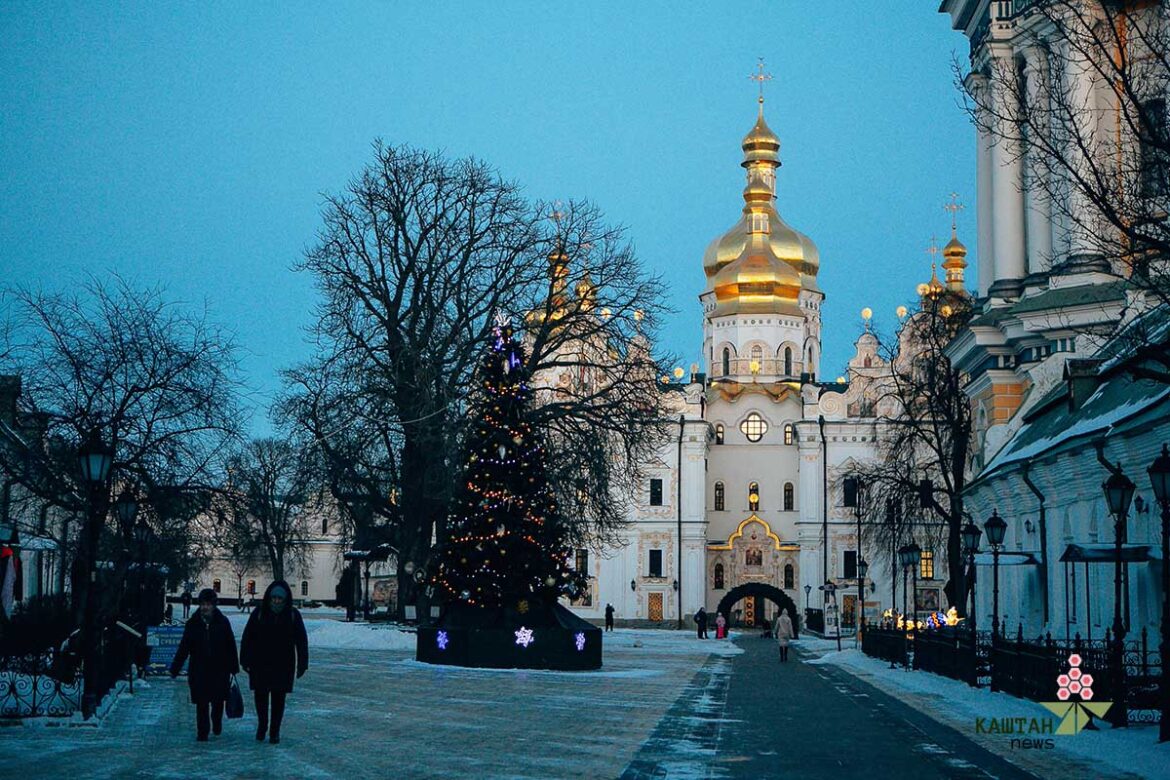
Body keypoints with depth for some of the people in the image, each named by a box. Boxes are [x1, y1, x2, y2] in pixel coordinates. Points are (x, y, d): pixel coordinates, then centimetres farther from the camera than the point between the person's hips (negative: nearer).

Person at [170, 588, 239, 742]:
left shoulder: (223, 622, -1)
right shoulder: (193, 624, 0)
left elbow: (231, 647, 4)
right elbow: (183, 648, 2)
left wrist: (233, 668, 3)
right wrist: (174, 669, -1)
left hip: (219, 670, 0)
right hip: (199, 671, 0)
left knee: (218, 701, 7)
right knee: (202, 704, 0)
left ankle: (217, 723, 35)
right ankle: (202, 733, 10)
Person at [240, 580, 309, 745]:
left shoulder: (293, 615, -4)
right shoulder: (259, 613, -5)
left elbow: (301, 641, -1)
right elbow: (247, 637, -2)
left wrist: (302, 664, -3)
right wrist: (245, 660, -4)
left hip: (283, 666, 0)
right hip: (260, 664, 0)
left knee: (278, 699, 4)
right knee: (260, 695, 5)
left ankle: (275, 731, 17)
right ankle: (262, 725, 28)